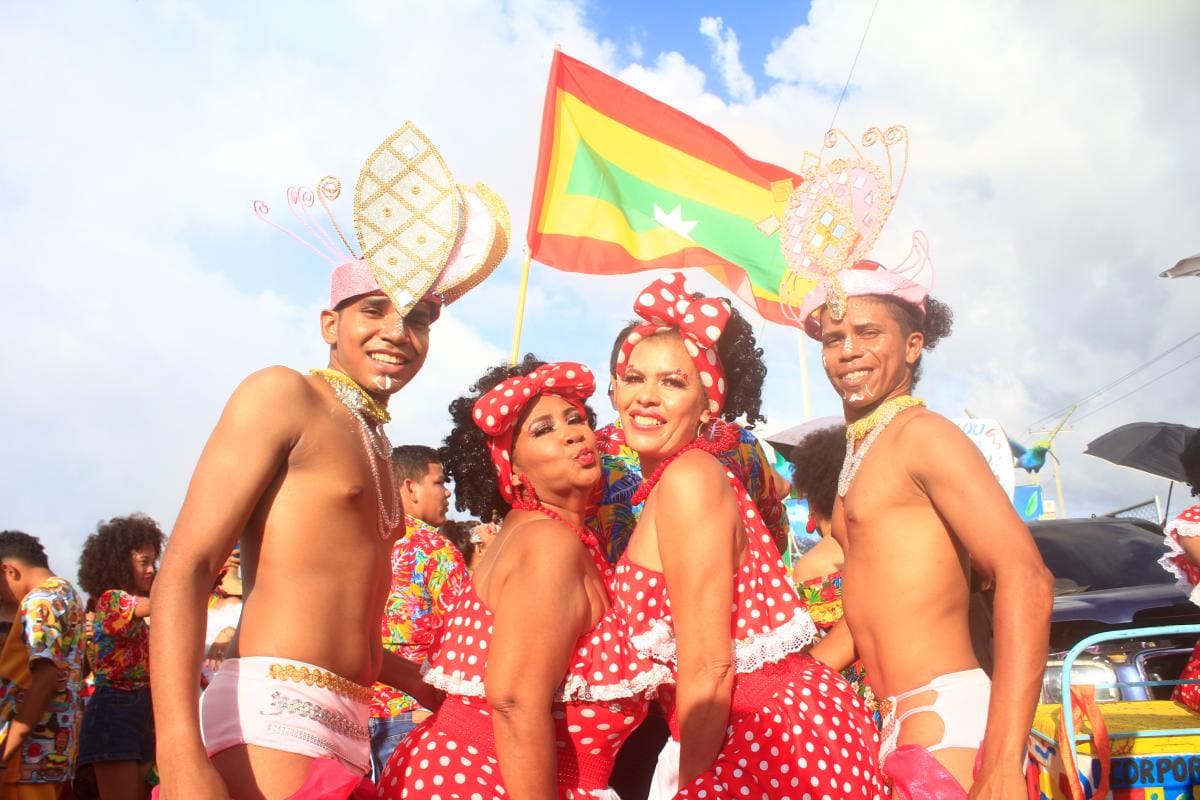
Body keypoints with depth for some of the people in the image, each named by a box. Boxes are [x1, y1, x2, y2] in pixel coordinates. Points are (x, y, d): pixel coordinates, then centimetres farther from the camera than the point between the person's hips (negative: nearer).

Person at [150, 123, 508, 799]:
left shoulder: (374, 445, 20)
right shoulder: (286, 395, -3)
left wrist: (423, 682, 31)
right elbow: (185, 569, -12)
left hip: (345, 737, 8)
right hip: (271, 722, -8)